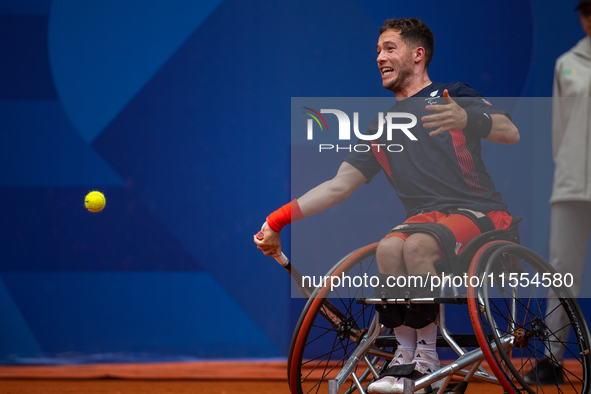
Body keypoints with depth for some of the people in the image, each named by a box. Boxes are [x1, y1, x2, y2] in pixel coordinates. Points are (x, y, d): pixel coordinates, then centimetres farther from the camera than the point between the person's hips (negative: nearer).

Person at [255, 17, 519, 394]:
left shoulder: (454, 96, 8)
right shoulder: (382, 126, 23)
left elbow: (511, 133, -8)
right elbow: (340, 184, 18)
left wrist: (467, 118, -29)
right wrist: (279, 219, 8)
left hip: (480, 213, -4)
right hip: (426, 217, 4)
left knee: (419, 244, -35)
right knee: (389, 248, -30)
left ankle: (427, 354, -24)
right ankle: (406, 352, -22)